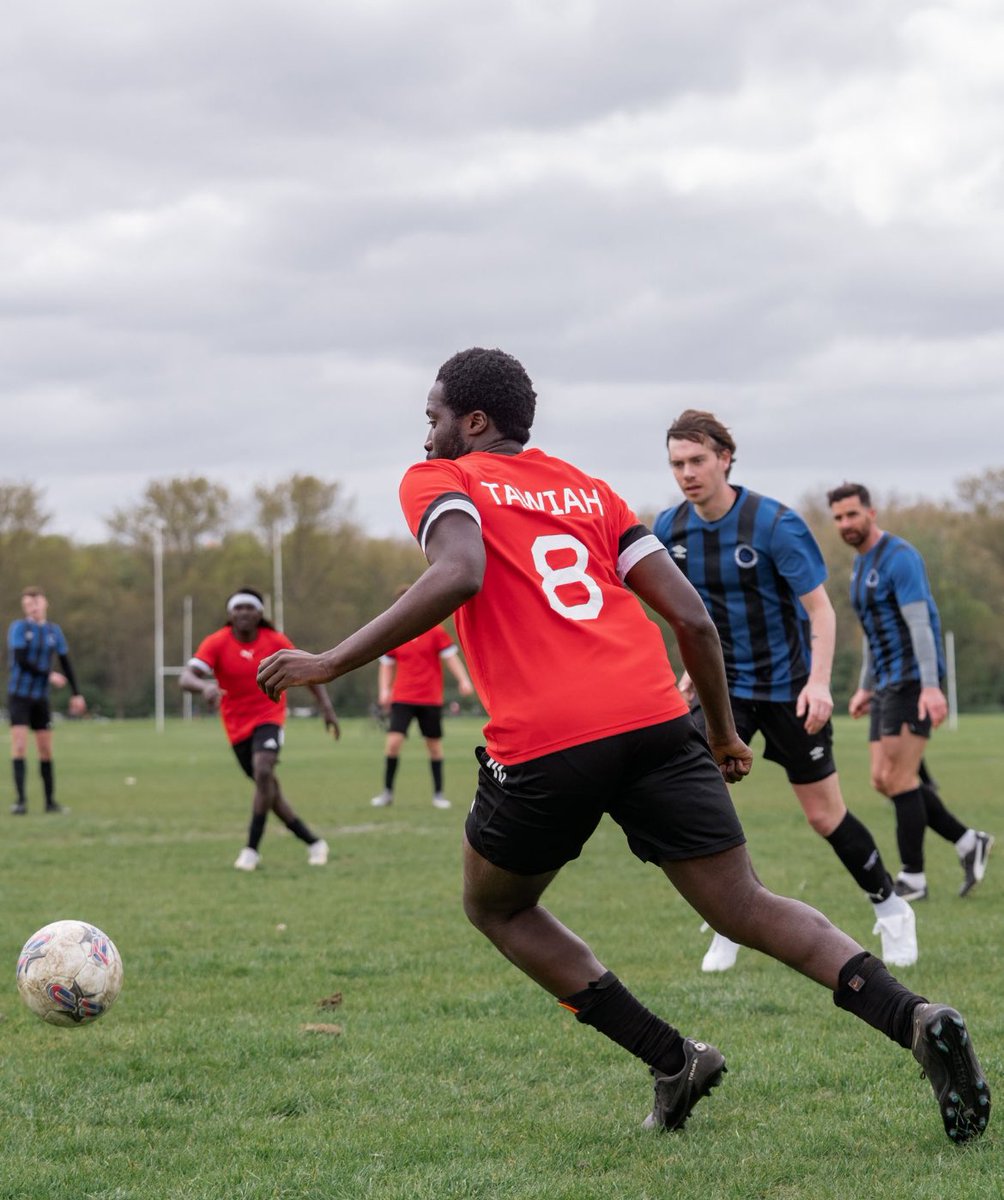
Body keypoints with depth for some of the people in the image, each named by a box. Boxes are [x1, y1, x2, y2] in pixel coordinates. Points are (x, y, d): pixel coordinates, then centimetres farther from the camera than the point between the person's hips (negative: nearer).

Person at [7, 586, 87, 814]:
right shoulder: (19, 628, -6)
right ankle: (20, 799, -13)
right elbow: (21, 660, -15)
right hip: (19, 694, -4)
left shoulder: (54, 631, 7)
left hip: (41, 698, 4)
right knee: (19, 745, -12)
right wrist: (49, 675, -15)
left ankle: (50, 801, 12)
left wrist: (76, 694, 8)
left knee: (46, 750, 5)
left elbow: (65, 663, 12)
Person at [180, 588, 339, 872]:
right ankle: (313, 843, 22)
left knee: (263, 772, -27)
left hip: (269, 717, -2)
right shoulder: (216, 643, -12)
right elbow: (186, 677, -24)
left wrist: (326, 706, 1)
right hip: (237, 726, 2)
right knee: (270, 790, 7)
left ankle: (252, 849, -20)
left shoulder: (276, 642, -7)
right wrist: (205, 687, -47)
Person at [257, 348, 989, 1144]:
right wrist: (723, 729, 29)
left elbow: (459, 576, -14)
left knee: (495, 907, 22)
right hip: (656, 720, 4)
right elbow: (691, 615, 18)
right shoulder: (587, 489, 25)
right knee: (748, 911, 8)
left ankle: (673, 1060, 11)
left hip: (544, 743, -4)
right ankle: (916, 1019, -16)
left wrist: (330, 664, -12)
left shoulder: (437, 482, 9)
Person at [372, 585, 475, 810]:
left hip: (431, 699, 0)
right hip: (402, 698, 0)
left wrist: (463, 680, -14)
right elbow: (387, 665, 12)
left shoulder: (435, 631, 0)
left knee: (434, 745, 5)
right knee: (393, 741, -13)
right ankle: (388, 791, -3)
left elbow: (450, 656, -1)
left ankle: (438, 793, 16)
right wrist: (384, 690, -1)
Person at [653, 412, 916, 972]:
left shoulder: (776, 523, -19)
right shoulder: (671, 528, -4)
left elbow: (821, 609, -16)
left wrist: (818, 682, -28)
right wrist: (693, 666, 12)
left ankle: (891, 909, 26)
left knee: (824, 813, 3)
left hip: (788, 687, -4)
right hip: (724, 684, 4)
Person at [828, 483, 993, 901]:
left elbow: (919, 622, -21)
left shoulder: (899, 558, -13)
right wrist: (865, 687, 24)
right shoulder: (861, 564, 16)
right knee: (883, 780, 5)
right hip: (887, 684, 9)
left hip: (913, 682, -9)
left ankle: (913, 879, -1)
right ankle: (968, 843, 13)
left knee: (898, 778, -9)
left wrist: (931, 687, -28)